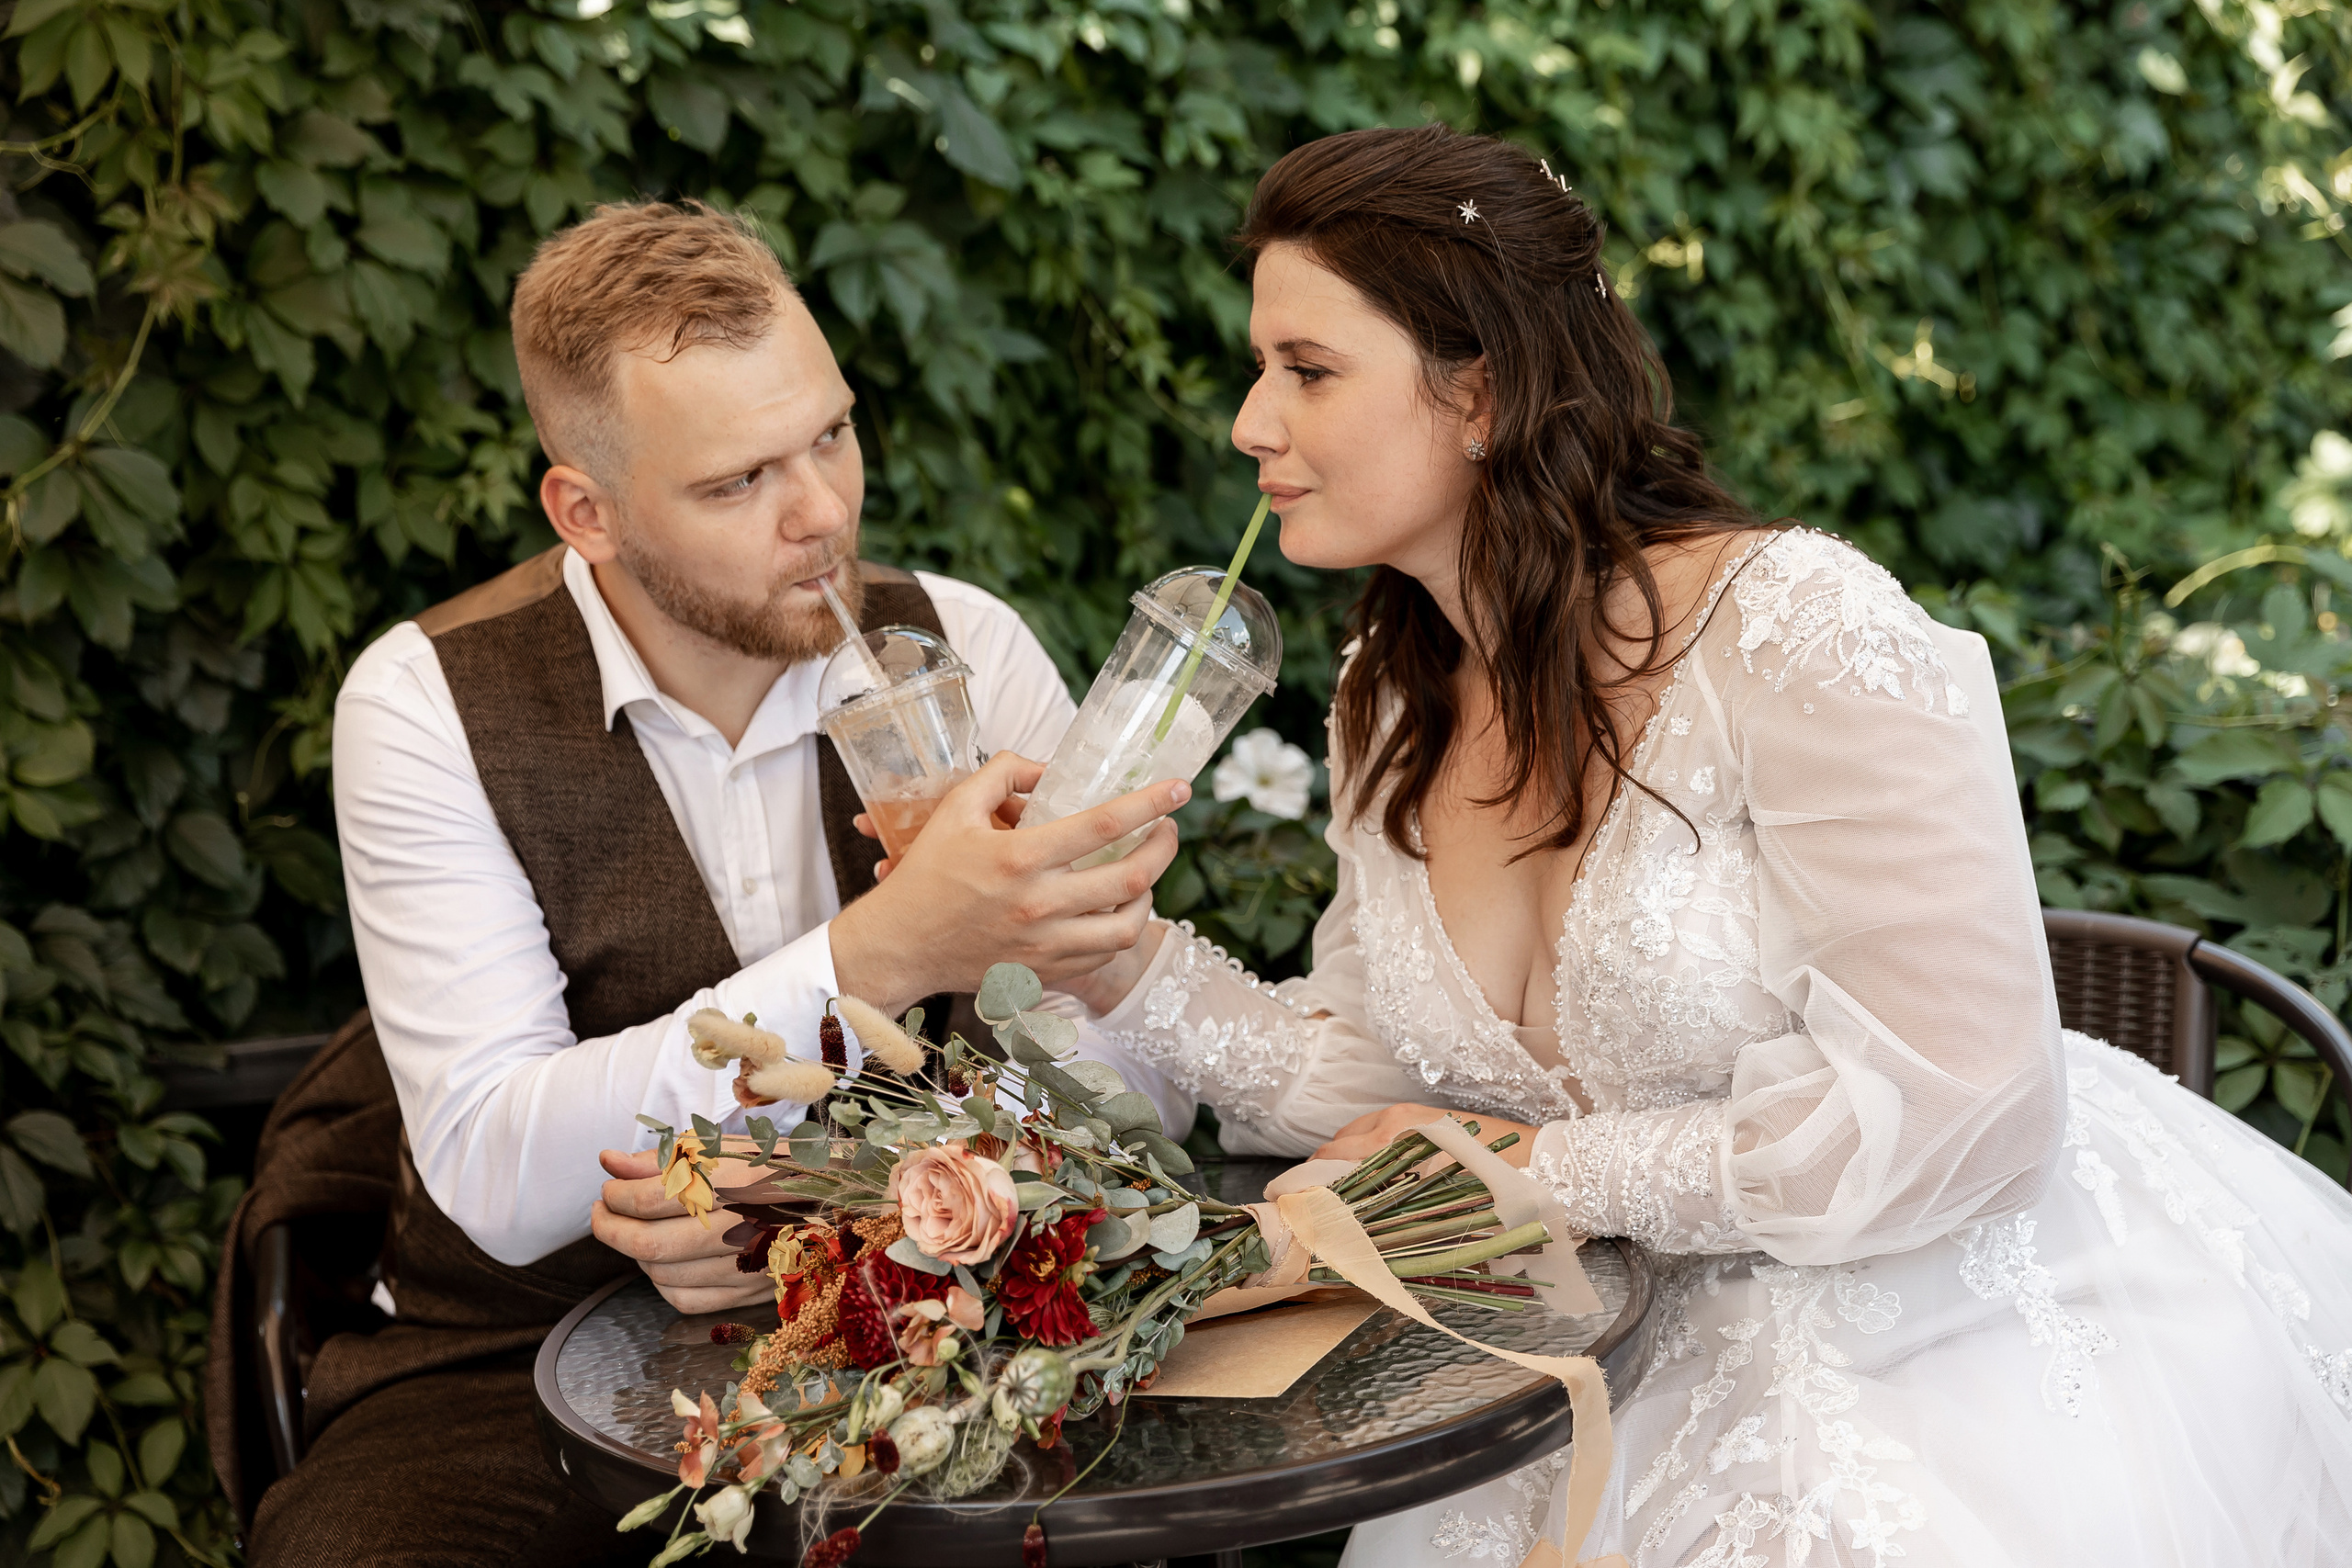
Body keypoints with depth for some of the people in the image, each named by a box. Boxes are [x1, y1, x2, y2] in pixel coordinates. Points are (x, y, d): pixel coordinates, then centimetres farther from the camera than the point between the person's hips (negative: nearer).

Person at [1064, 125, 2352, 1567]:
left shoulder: (1797, 631, -20)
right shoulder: (1390, 703, 2)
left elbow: (1958, 1100, -22)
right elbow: (1377, 1076, 7)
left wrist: (1547, 1168, -14)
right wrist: (1118, 959, -8)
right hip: (1695, 1342, 5)